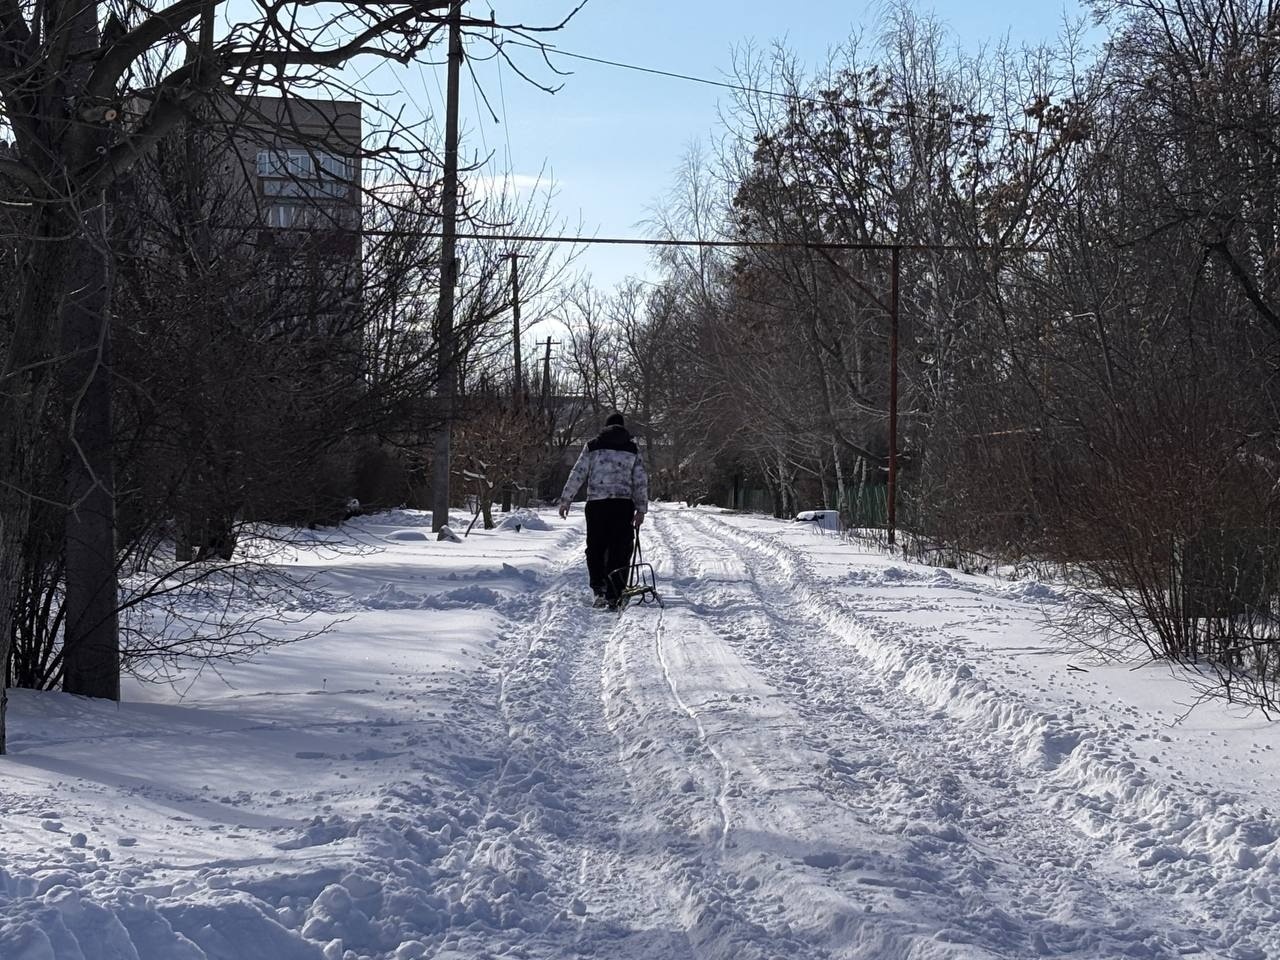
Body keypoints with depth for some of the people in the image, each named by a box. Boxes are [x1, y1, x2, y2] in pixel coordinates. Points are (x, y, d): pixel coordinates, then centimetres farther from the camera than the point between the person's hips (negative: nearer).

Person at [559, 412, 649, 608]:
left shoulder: (592, 447, 7)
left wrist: (566, 500, 10)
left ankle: (599, 588, -4)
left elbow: (577, 475, 4)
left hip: (596, 504, 0)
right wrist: (641, 509, 9)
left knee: (595, 548, 10)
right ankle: (613, 596, -1)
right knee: (620, 551, 4)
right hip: (623, 504, 0)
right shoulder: (633, 450, 9)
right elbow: (641, 482, 6)